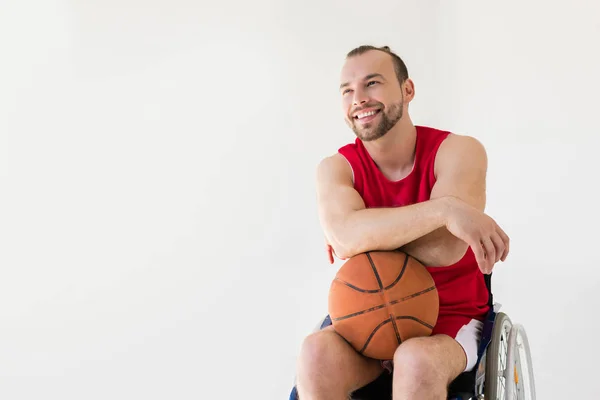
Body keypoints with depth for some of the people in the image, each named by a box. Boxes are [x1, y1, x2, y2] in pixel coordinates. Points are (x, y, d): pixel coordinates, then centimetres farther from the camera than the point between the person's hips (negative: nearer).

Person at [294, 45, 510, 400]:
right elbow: (345, 234, -27)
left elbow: (444, 248, -25)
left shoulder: (458, 151, -11)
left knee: (416, 360, -35)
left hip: (450, 320, -2)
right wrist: (445, 209, -35)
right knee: (317, 352, -28)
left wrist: (365, 237, -14)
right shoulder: (336, 168, -4)